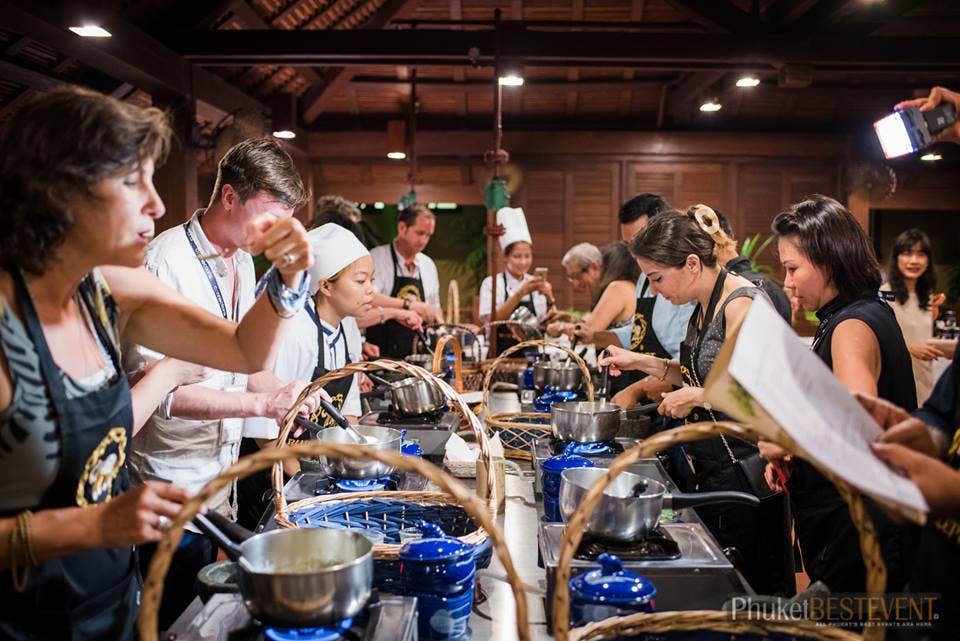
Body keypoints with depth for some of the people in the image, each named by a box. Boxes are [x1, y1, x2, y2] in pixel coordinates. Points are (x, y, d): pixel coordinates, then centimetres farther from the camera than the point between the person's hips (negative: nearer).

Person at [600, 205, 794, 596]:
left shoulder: (742, 304, -19)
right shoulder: (705, 305, 9)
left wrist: (693, 397, -16)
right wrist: (641, 362, 10)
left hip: (742, 471, -9)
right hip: (709, 468, 9)